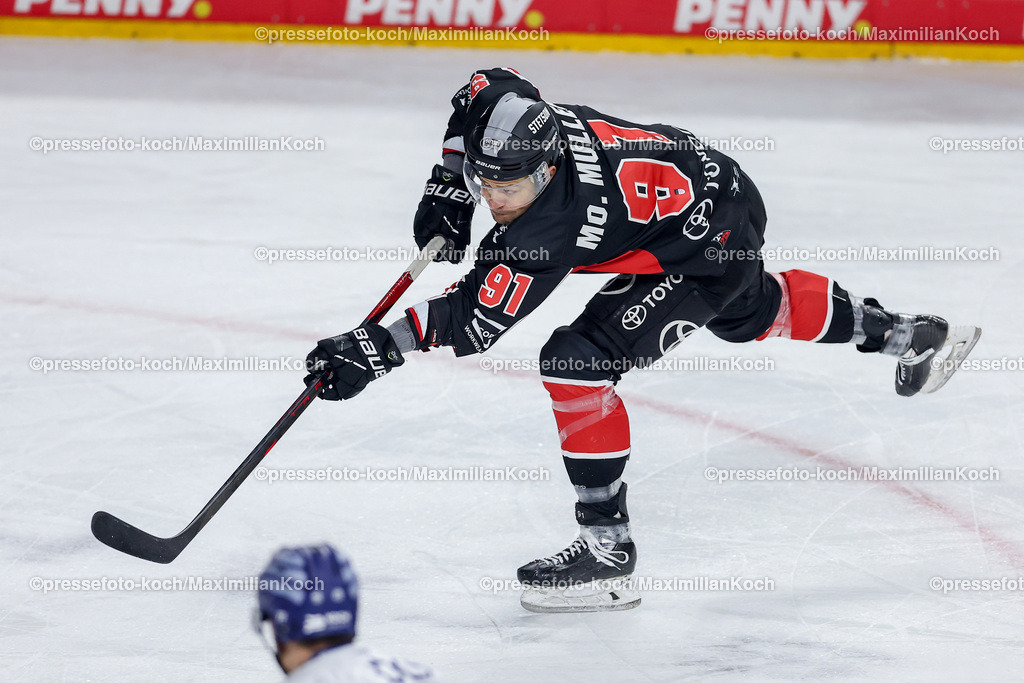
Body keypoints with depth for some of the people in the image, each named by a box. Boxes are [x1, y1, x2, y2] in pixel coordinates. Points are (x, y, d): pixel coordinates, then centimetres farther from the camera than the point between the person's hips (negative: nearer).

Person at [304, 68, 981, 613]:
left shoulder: (552, 228, -37)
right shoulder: (512, 112, -18)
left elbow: (475, 319, -37)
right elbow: (483, 89, 7)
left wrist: (381, 346, -41)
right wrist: (449, 190, 2)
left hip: (712, 240, -9)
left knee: (579, 361, -19)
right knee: (752, 311, 37)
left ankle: (609, 546, -11)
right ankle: (904, 335, 58)